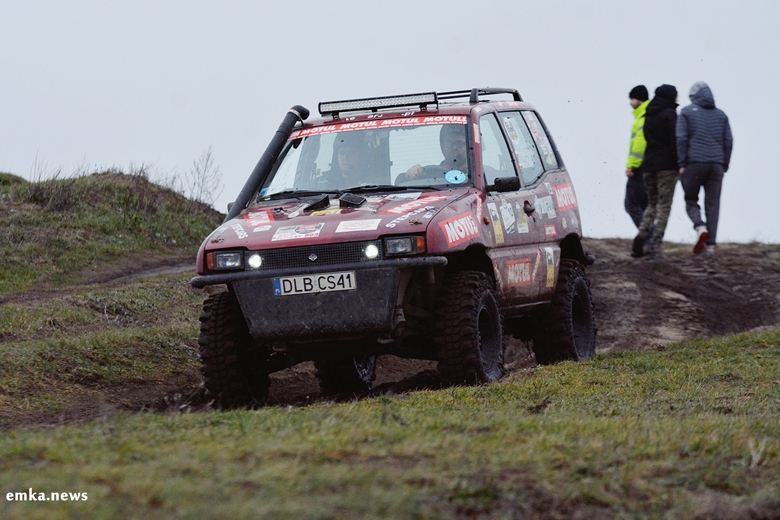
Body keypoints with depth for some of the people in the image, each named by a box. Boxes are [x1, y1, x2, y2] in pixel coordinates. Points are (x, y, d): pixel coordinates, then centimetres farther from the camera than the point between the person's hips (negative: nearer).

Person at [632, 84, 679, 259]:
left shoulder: (648, 116, 14)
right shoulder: (669, 114, -7)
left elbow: (646, 140, 15)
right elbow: (674, 141, -14)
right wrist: (680, 164, -12)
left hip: (648, 165, 6)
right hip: (666, 165, -6)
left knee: (652, 203, 16)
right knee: (663, 206, -2)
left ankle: (643, 232, -11)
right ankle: (655, 247, -8)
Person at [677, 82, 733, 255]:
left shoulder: (687, 112, 3)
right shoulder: (721, 114, 14)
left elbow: (681, 139, -5)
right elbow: (728, 141, 11)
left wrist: (682, 164, -4)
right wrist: (724, 166, 15)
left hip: (694, 163, -3)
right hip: (716, 165, 3)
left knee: (691, 201, 8)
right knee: (713, 203, 4)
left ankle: (700, 227, -21)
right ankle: (710, 244, -2)